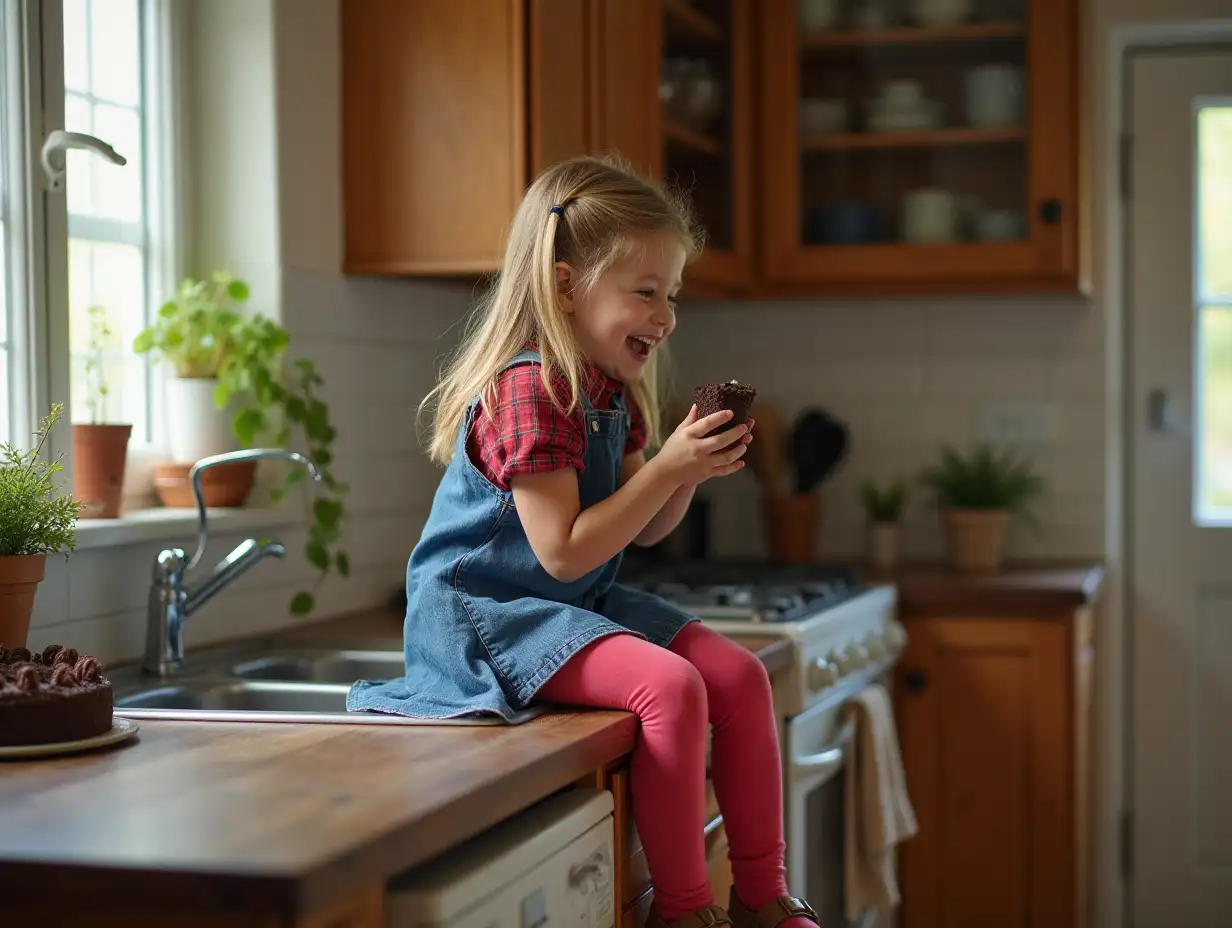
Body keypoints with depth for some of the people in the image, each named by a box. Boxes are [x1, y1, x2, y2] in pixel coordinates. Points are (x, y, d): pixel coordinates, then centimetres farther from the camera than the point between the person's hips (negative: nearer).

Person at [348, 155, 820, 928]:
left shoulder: (612, 392, 8)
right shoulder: (529, 390, -22)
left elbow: (641, 532, 12)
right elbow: (565, 552, -25)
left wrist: (692, 468, -7)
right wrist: (667, 468, -23)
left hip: (579, 604, 10)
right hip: (486, 610, -10)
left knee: (741, 676, 0)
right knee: (668, 685, -29)